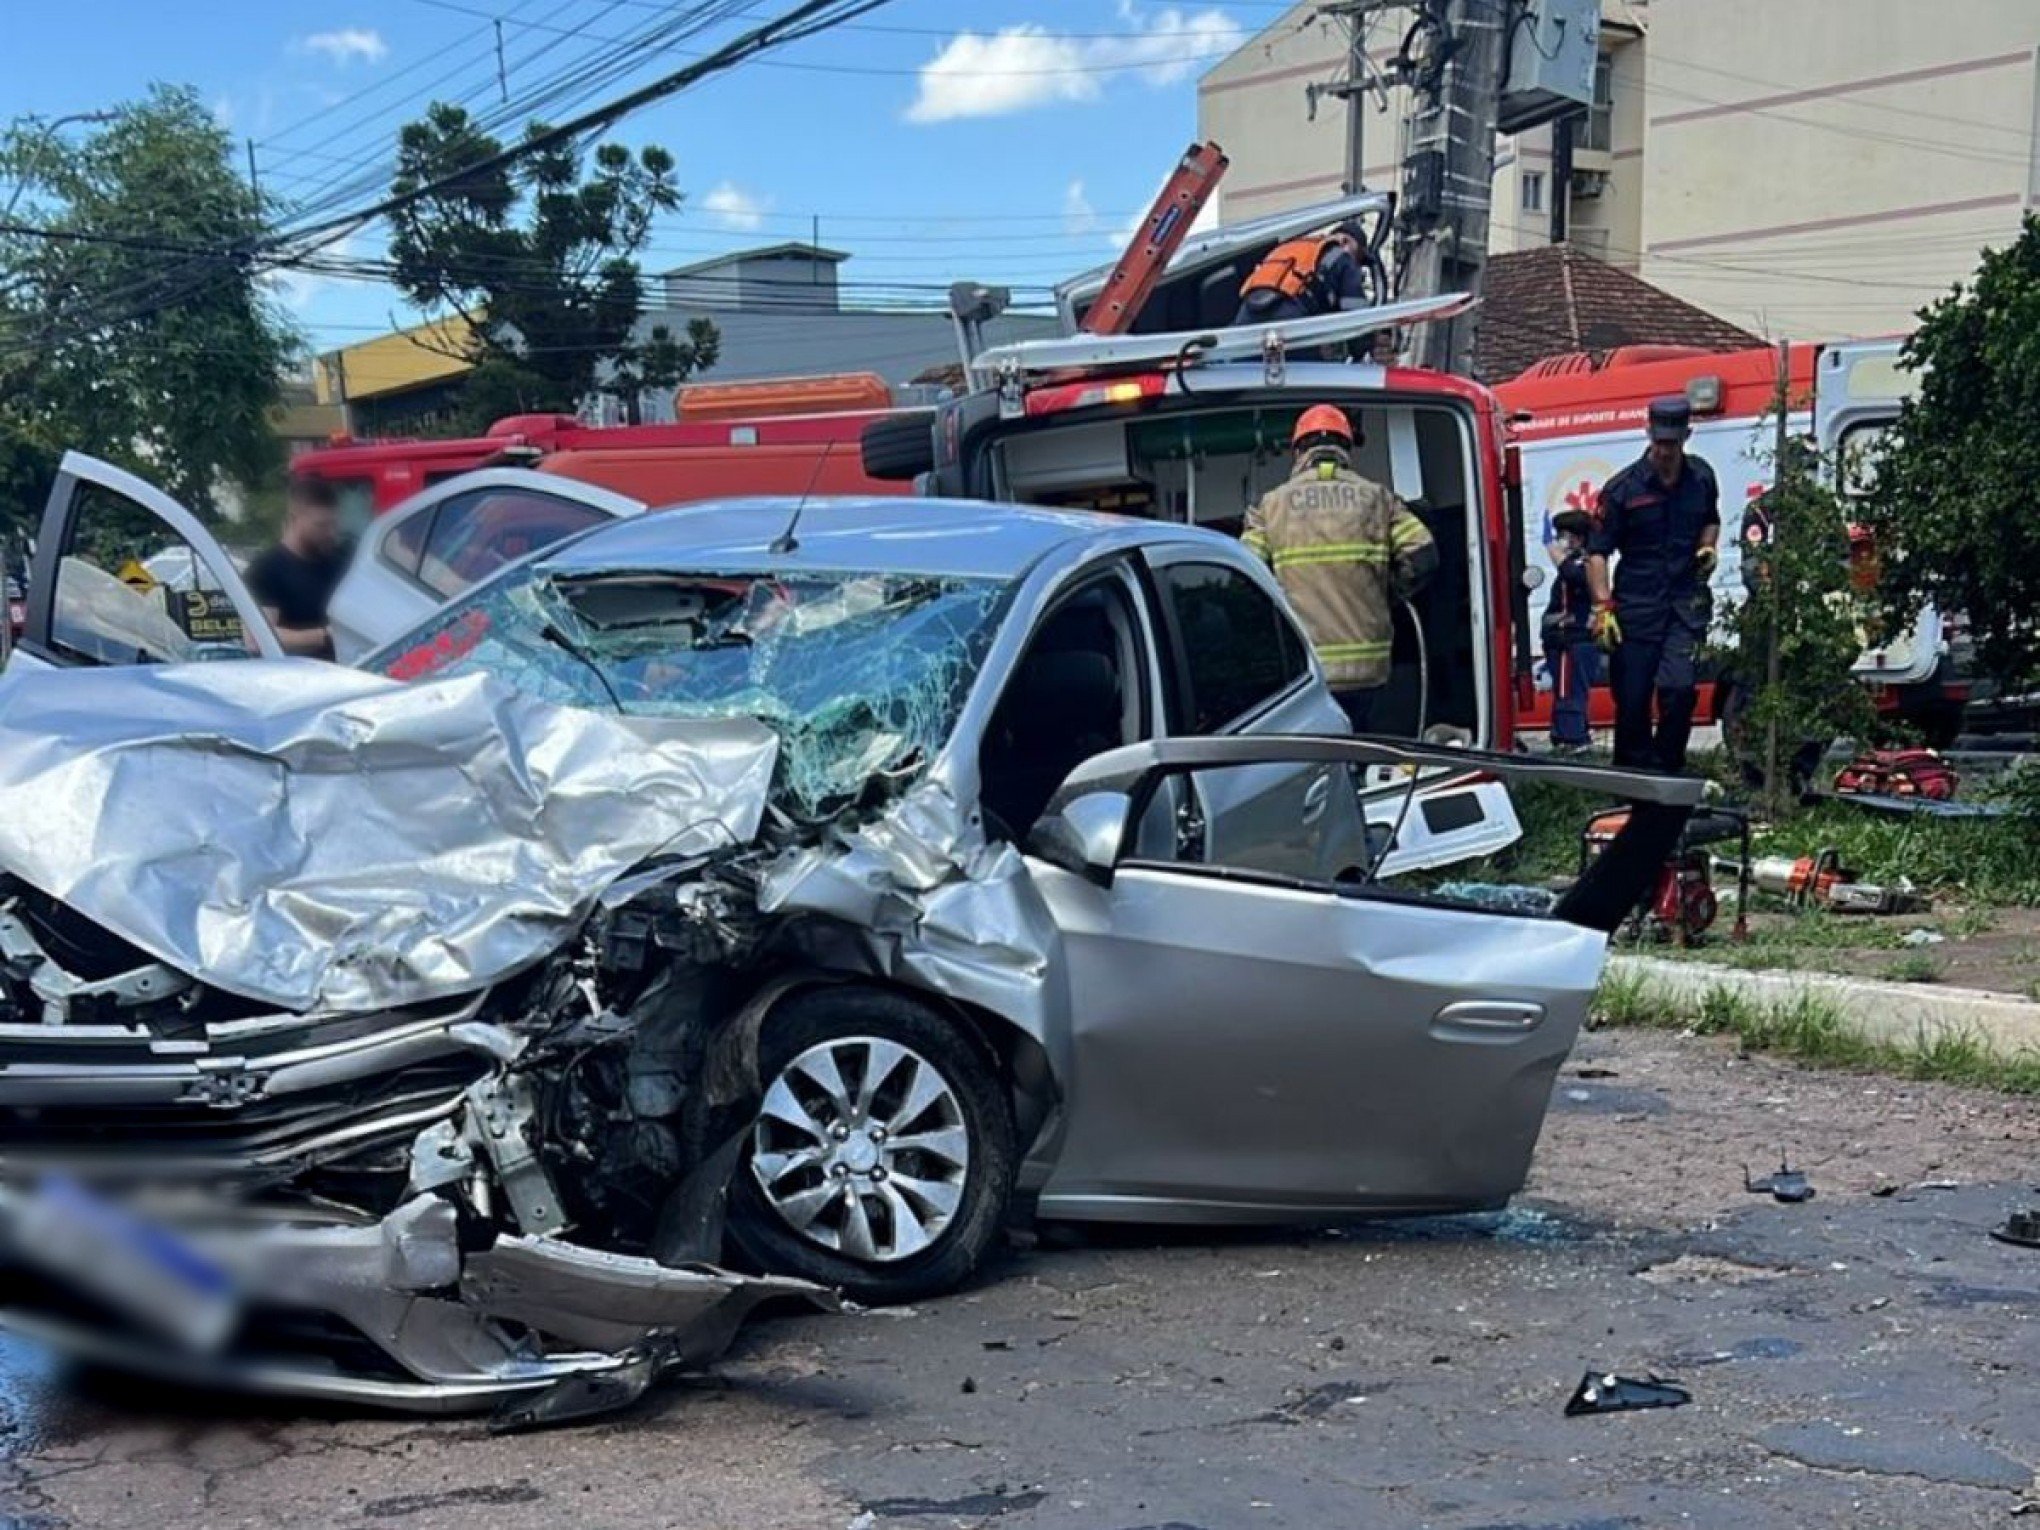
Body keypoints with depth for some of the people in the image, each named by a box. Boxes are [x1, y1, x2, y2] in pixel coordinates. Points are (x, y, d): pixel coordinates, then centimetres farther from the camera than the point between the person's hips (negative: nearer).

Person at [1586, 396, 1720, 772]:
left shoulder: (1701, 477, 6)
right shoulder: (1623, 488, -6)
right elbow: (1597, 552, -6)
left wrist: (1708, 547, 5)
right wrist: (1603, 608, -16)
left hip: (1686, 603, 2)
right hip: (1635, 605, -2)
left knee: (1679, 688, -15)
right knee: (1632, 701, 1)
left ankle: (1667, 767, 1)